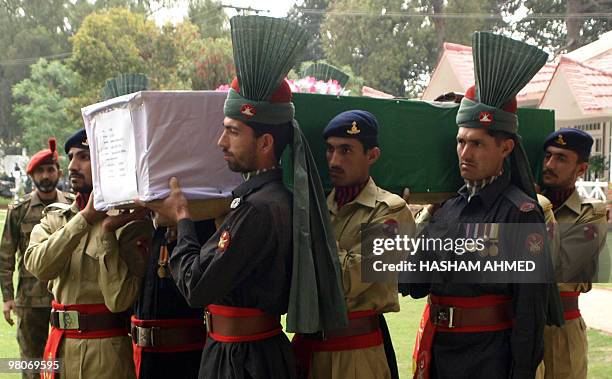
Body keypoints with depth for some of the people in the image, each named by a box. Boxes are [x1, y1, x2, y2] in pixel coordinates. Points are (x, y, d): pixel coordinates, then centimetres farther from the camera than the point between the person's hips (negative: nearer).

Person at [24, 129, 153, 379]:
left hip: (108, 349, -4)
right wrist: (86, 217, -18)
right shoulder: (54, 217, 8)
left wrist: (107, 232, -20)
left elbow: (119, 300, -18)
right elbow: (38, 266, -13)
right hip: (60, 346, 5)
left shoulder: (132, 224, -8)